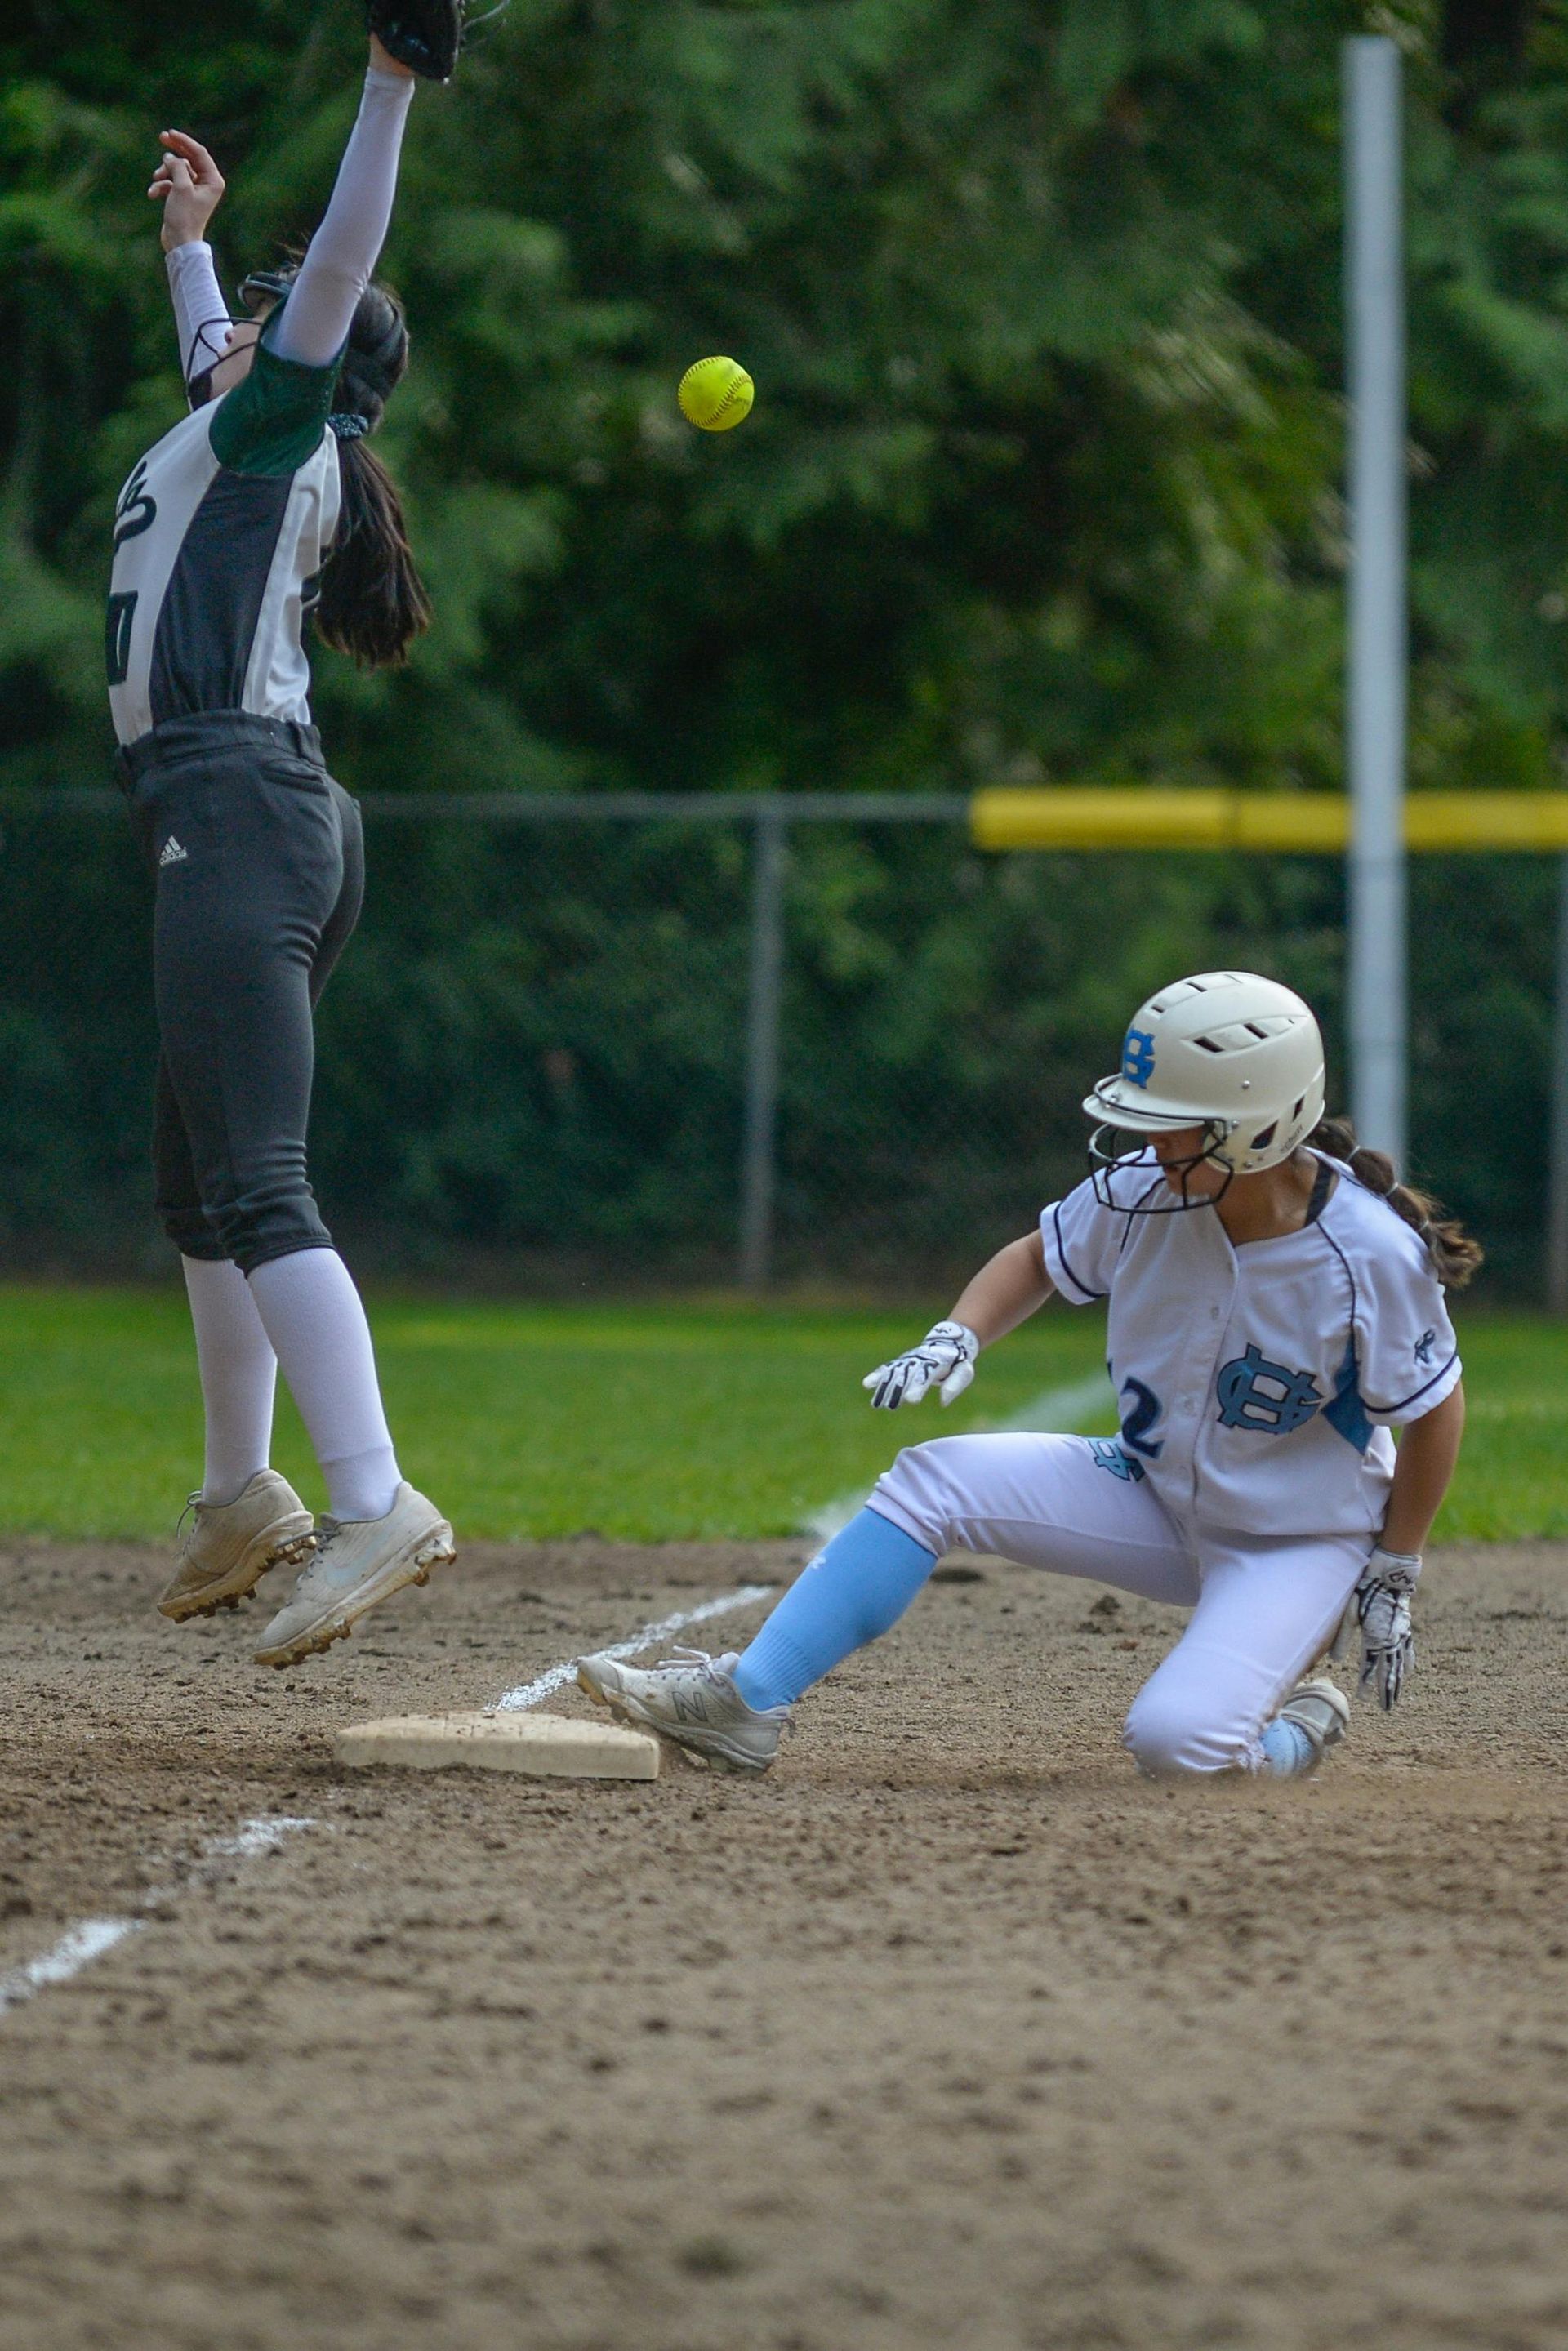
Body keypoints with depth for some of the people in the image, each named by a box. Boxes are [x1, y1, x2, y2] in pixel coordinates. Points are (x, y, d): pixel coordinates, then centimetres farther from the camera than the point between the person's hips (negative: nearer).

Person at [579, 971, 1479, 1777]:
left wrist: (1393, 1577, -9)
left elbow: (1437, 1411, -14)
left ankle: (1296, 1727, 8)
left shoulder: (1372, 1255, -28)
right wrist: (957, 1340, -14)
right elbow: (1041, 1259, 6)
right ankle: (745, 1702, -10)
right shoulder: (1142, 1189, -14)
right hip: (1154, 1489, 5)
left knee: (1176, 1741, -28)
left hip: (1300, 1538, -5)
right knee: (933, 1479, -12)